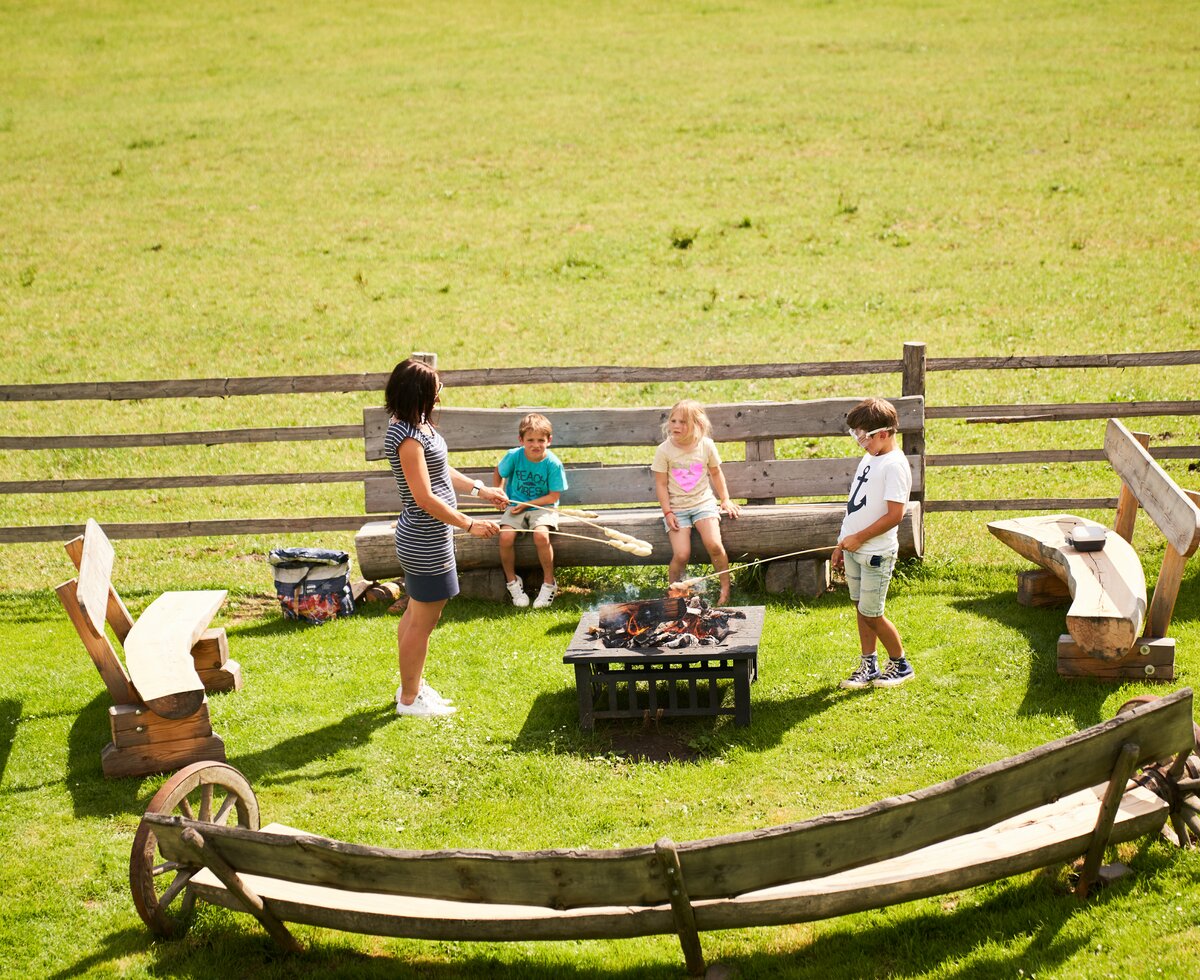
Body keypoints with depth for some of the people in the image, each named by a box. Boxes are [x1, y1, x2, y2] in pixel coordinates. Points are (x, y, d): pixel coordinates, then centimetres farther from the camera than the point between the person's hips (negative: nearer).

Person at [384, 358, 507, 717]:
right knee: (423, 621, 1)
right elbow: (425, 498, -26)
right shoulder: (407, 437, -25)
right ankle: (409, 700, 13)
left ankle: (412, 686, 34)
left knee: (415, 614, 21)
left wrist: (479, 489, 20)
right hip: (427, 543, -10)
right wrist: (469, 524, -22)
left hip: (420, 538, 10)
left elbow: (440, 471, 20)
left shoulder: (415, 426, 6)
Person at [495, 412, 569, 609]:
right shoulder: (514, 456, -8)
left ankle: (549, 583, -10)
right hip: (515, 506, 2)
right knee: (505, 536, -25)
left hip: (542, 507, -2)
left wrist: (527, 504, -16)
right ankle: (512, 580, 1)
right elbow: (499, 471, 15)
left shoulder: (553, 464, -13)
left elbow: (553, 496, -10)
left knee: (541, 535, -32)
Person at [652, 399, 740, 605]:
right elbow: (661, 484, -3)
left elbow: (716, 474, 14)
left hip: (703, 502, 1)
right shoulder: (664, 450, -7)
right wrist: (667, 512, -9)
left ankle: (726, 588, -3)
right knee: (681, 555, -17)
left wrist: (725, 500, 13)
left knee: (714, 545, -22)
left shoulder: (706, 445, -1)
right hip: (676, 507, -1)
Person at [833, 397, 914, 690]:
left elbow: (895, 515, -23)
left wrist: (858, 538, -17)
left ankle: (901, 665, 16)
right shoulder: (869, 459, 10)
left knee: (871, 614, -1)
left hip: (876, 553, -8)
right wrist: (842, 544, 16)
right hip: (854, 549, 8)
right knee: (861, 609, 14)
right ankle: (868, 666, 24)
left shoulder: (894, 465, -18)